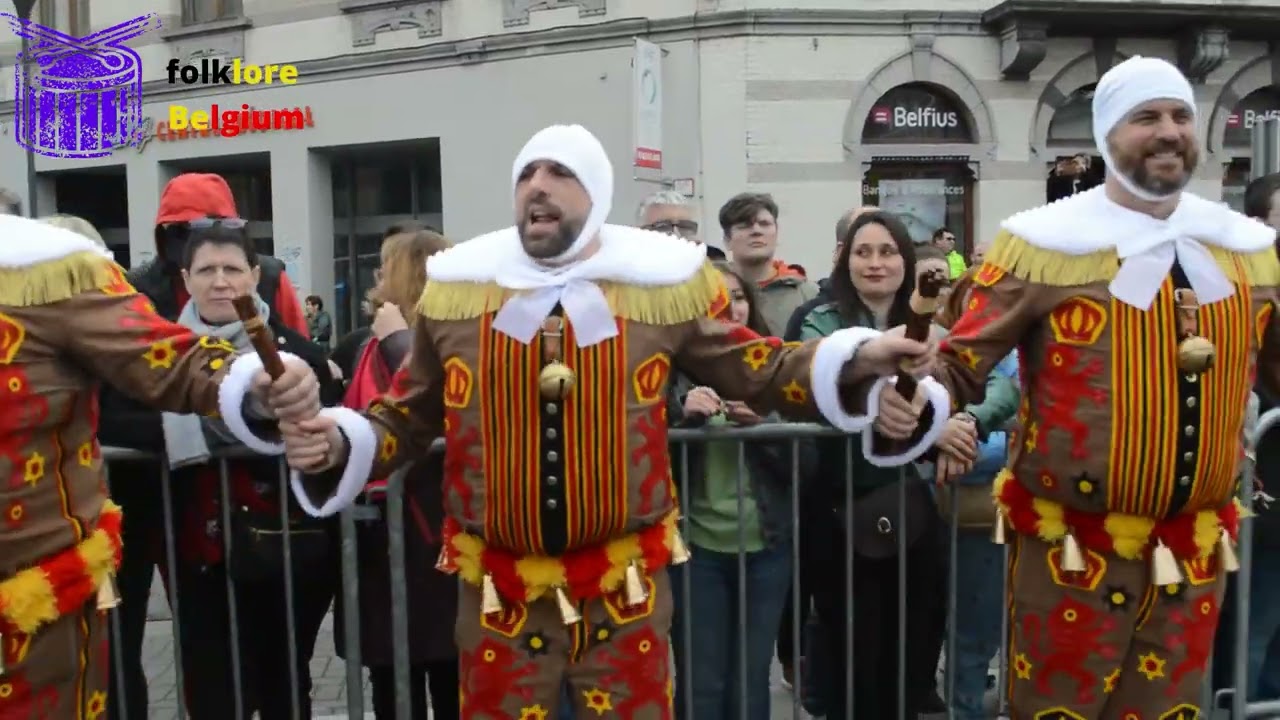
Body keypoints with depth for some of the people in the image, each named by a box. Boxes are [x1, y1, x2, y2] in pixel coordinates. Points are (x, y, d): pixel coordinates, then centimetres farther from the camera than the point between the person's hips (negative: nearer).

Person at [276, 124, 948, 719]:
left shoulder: (662, 280, -3)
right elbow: (408, 414, 9)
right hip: (500, 592, 1)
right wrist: (341, 442, -10)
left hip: (624, 586, -1)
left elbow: (755, 368, 1)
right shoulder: (457, 287, 2)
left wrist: (853, 361, -14)